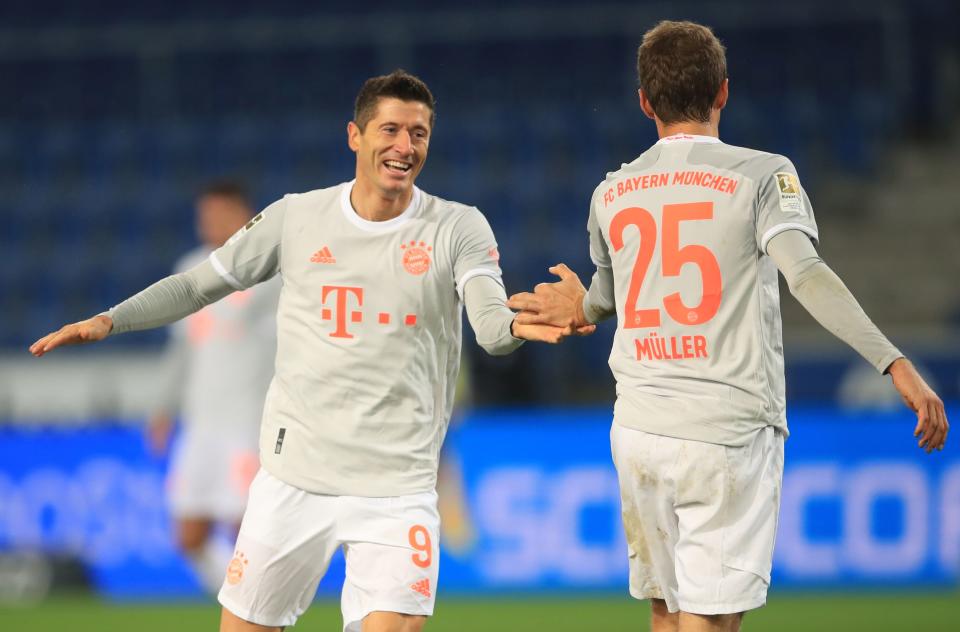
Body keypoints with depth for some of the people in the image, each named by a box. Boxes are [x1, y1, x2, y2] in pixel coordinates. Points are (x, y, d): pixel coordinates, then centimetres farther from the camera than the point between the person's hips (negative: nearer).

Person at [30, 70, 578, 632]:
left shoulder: (459, 228, -3)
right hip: (293, 477, 2)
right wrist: (108, 320, 2)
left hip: (397, 485, -2)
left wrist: (519, 326, -40)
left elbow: (491, 323, -17)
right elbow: (199, 286, 12)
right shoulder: (296, 217, 3)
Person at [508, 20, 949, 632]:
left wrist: (581, 310, 51)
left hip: (638, 429, 5)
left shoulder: (611, 193, 11)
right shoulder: (761, 175, -4)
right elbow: (805, 273, -19)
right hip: (729, 432, -4)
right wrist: (895, 363, -25)